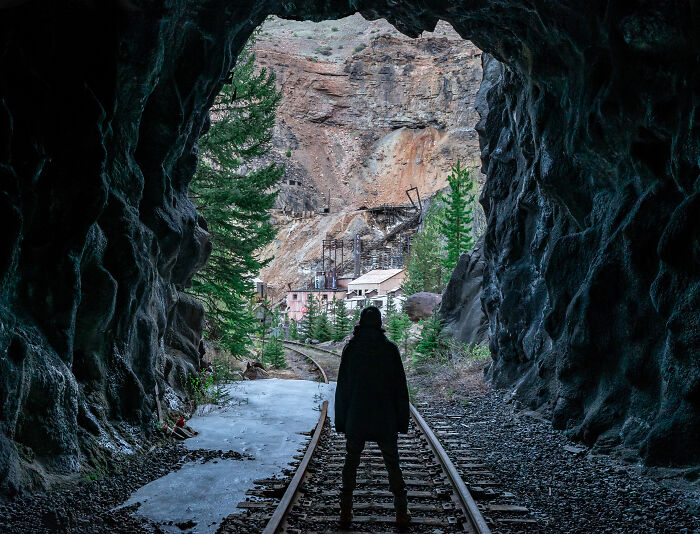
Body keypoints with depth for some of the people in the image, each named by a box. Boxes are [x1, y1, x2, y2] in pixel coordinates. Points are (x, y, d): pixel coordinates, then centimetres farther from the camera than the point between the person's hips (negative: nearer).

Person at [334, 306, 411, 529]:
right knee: (393, 465, 10)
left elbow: (342, 387, -1)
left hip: (355, 420, 1)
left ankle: (346, 512, 14)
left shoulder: (350, 349, -4)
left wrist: (340, 420, 6)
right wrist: (402, 421, 5)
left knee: (350, 464, 12)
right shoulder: (390, 349, -6)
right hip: (385, 421, 0)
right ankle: (401, 513, 13)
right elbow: (400, 388, -3)